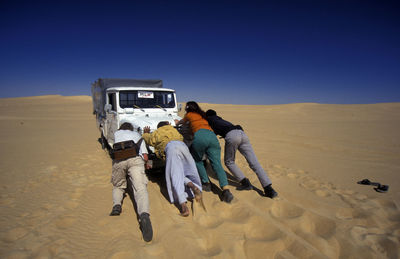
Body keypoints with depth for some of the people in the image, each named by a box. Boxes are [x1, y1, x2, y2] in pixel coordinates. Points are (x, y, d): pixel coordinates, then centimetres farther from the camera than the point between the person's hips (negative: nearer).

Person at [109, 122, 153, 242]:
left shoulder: (117, 133, 34)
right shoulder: (137, 135, 34)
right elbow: (145, 157, 25)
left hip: (118, 159, 1)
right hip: (136, 159, -1)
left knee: (118, 186, 24)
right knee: (140, 188, -17)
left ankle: (116, 205, -5)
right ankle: (144, 214, -43)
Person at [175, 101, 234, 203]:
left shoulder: (189, 115, 23)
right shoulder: (203, 115, 35)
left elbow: (181, 122, 44)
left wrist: (177, 122, 70)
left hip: (200, 136, -4)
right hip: (212, 136, 4)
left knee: (197, 160, 19)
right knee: (217, 164, -3)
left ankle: (206, 183, 11)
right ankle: (226, 190, -17)